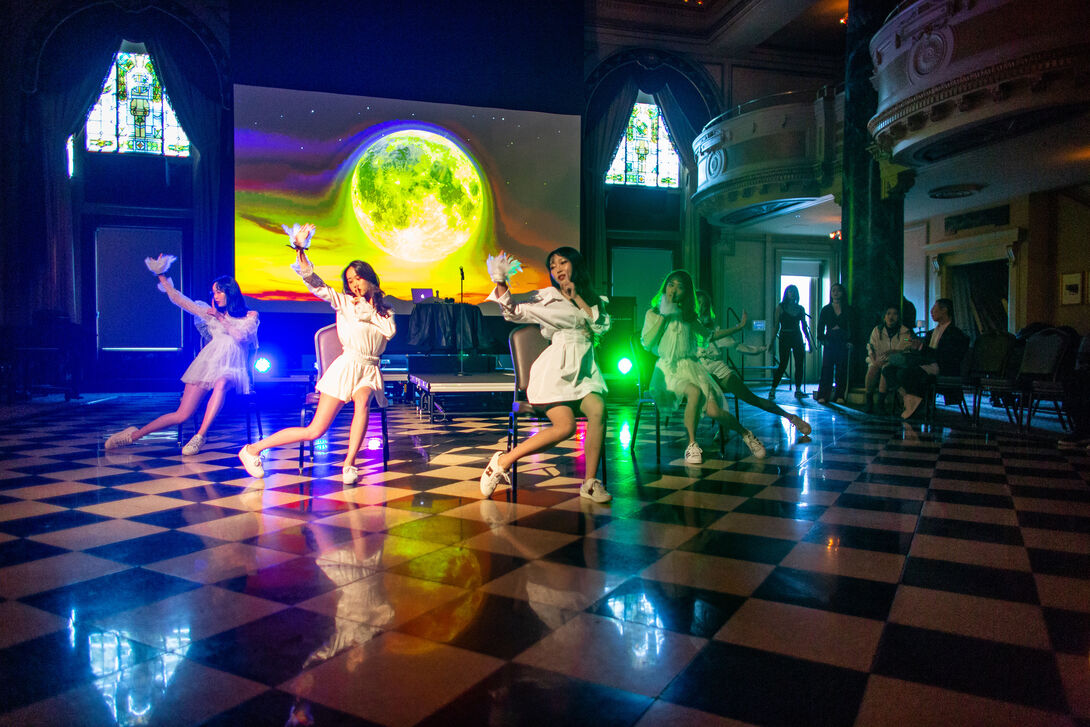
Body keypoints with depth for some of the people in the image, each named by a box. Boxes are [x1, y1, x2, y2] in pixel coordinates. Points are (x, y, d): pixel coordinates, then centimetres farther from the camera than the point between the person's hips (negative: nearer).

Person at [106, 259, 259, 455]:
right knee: (182, 415, -11)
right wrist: (162, 277, 22)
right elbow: (179, 299, 21)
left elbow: (240, 336, -8)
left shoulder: (250, 316, 11)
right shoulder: (210, 313, 20)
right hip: (209, 364, 3)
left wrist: (220, 318, -4)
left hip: (232, 370, -3)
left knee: (221, 383, -41)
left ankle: (200, 436, -41)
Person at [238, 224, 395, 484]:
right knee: (314, 431, -7)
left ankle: (349, 465, -29)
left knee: (362, 402, -35)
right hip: (347, 366, -2)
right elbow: (314, 283, -4)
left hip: (370, 369, 3)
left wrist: (368, 310, 3)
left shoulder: (383, 309, 16)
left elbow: (390, 331, -2)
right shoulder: (343, 301, 7)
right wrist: (300, 250, -15)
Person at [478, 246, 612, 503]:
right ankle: (503, 461, -11)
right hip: (556, 369, -4)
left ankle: (590, 482, -19)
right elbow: (514, 312, -1)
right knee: (565, 426, -25)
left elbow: (601, 327, 3)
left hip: (584, 369, 4)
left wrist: (577, 297, 2)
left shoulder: (594, 299, 20)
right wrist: (501, 283, -15)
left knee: (598, 409, -28)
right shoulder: (547, 296, 10)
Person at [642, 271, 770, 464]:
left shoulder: (687, 316, 16)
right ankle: (692, 445, -19)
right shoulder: (653, 314, 8)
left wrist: (738, 327, 26)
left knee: (714, 410, -19)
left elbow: (709, 336, 29)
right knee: (695, 392, -36)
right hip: (668, 368, -2)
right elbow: (646, 343, -6)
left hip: (690, 365, 3)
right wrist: (663, 316, -6)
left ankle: (745, 433, 10)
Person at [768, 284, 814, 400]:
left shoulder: (800, 308, 11)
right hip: (785, 338, -4)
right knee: (783, 365, -8)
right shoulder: (780, 307, 1)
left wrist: (810, 342, 10)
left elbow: (804, 327, 13)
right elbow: (776, 326, -2)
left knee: (799, 364, 2)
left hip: (797, 338, 4)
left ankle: (798, 390, 11)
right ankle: (772, 390, -3)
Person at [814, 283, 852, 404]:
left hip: (843, 343, 0)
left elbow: (851, 327, 7)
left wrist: (849, 340, -5)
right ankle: (823, 395, -2)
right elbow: (820, 327, 8)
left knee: (841, 369, -1)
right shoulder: (826, 309, 10)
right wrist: (822, 339, -6)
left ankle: (839, 395, 5)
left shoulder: (848, 310, 10)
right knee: (827, 368, -4)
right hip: (829, 342, 0)